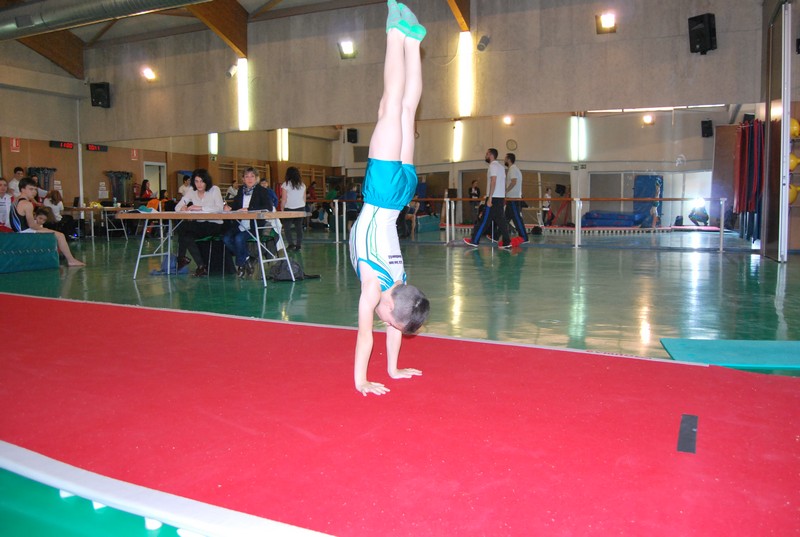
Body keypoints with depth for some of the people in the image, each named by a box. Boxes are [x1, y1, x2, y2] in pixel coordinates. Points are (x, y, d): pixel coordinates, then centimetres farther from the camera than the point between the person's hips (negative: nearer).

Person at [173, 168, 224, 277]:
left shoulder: (214, 189, -5)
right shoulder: (192, 191, 8)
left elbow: (220, 208, -21)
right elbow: (177, 207, 6)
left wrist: (200, 208, -27)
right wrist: (182, 207, -20)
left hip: (214, 225, -5)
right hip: (199, 224, 5)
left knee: (184, 227, -24)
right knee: (186, 235, -23)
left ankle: (181, 258, -6)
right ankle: (202, 265, -8)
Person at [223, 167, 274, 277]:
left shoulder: (261, 191, -3)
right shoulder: (241, 190, 15)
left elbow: (269, 207, -17)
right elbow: (235, 204, 24)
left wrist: (248, 209, -22)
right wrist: (229, 207, -2)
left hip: (255, 226, -6)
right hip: (241, 224, 6)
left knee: (239, 238, -29)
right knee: (226, 238, -18)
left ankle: (241, 264, -3)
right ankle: (247, 260, 1)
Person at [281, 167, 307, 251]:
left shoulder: (286, 185, -6)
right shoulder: (302, 185, 7)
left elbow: (284, 199, -7)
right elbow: (304, 199, 10)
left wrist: (282, 209, 1)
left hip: (289, 209, -4)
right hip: (301, 208, 4)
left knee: (287, 227, 3)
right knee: (299, 227, 5)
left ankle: (291, 244, -10)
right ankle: (298, 245, 4)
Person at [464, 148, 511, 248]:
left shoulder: (493, 166, -10)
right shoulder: (501, 166, 18)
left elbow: (493, 182, -19)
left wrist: (490, 198, -21)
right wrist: (504, 198, 18)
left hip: (494, 198, -9)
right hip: (501, 197, 9)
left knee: (484, 220, -4)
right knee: (500, 220, 7)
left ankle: (474, 241, 1)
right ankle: (506, 242, 2)